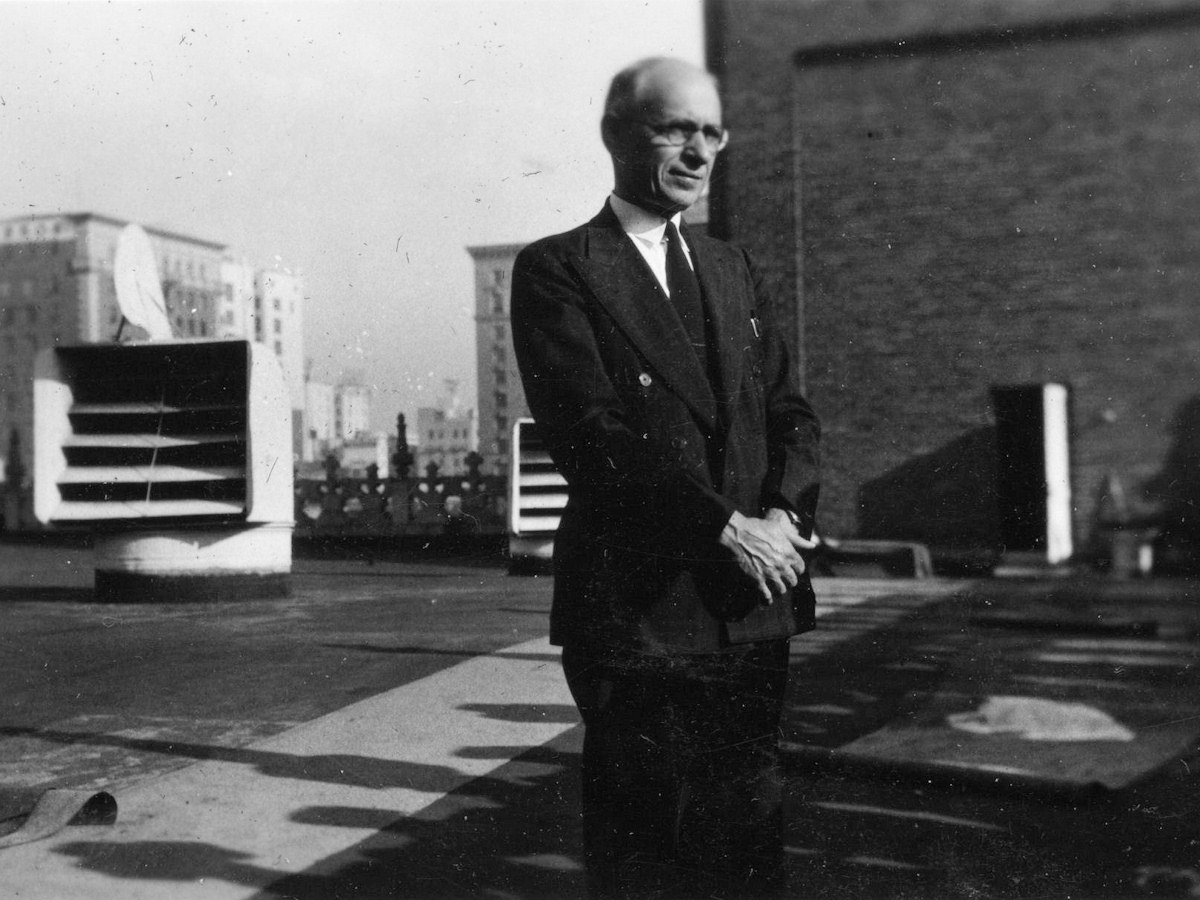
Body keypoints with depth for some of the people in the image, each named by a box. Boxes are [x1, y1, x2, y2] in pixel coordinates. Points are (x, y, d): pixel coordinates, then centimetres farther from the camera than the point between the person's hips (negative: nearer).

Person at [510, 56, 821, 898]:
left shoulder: (733, 270, 17)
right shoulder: (557, 269, -3)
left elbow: (790, 409, 12)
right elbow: (590, 431, -14)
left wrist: (786, 513, -9)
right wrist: (724, 528, -17)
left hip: (755, 604, 6)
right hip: (636, 606, -5)